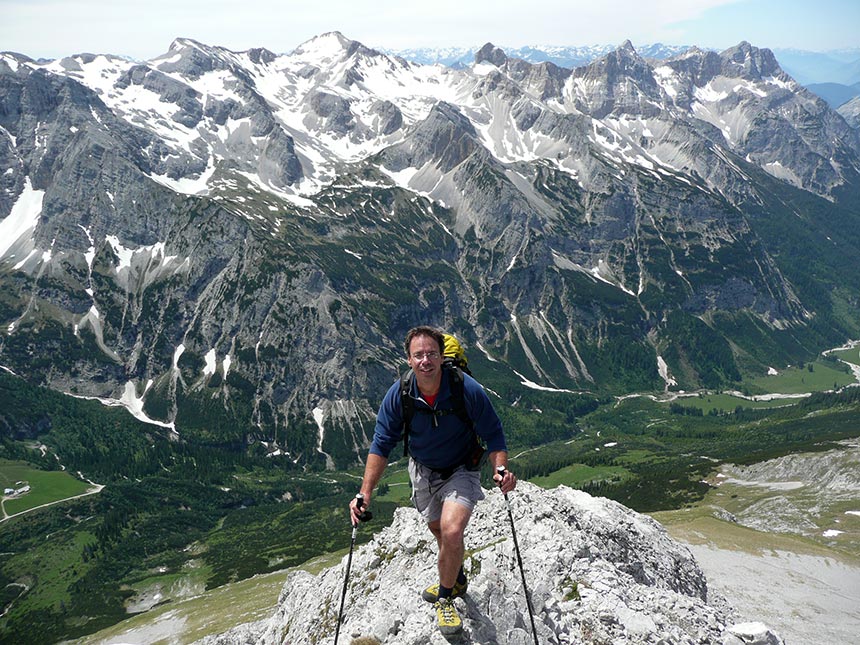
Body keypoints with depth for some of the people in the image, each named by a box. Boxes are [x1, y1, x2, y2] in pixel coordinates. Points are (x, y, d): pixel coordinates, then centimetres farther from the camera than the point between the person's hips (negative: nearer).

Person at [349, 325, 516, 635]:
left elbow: (493, 435, -16)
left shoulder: (468, 390, -28)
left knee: (451, 531, -22)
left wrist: (500, 470, -34)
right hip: (422, 470, 4)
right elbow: (381, 445, -14)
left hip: (461, 470, -3)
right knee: (438, 531, 20)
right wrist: (365, 493, -23)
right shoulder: (398, 395, -21)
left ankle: (445, 598, 6)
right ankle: (457, 579, 51)